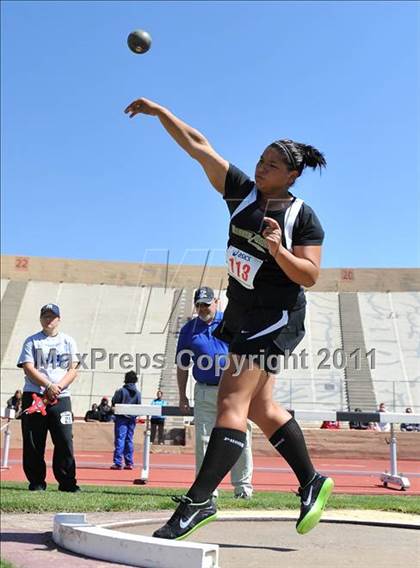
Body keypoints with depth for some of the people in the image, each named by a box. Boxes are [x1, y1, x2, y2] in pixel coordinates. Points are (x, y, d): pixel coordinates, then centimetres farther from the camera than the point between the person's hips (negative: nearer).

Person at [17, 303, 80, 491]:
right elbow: (28, 368, -3)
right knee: (33, 442, 1)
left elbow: (73, 370, 6)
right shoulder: (32, 341, 8)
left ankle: (67, 482, 4)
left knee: (65, 441, -4)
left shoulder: (68, 341, 13)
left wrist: (58, 387, -11)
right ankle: (36, 481, 13)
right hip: (33, 396, 0)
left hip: (61, 398, 1)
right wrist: (48, 386, -15)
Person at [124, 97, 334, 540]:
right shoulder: (242, 191, 2)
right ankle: (311, 482, 25)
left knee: (232, 402, -16)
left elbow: (310, 275, -13)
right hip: (242, 314, 7)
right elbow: (197, 146, 0)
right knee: (261, 408, 12)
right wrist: (159, 111, -2)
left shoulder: (303, 218, -10)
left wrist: (277, 250, -28)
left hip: (275, 319, -7)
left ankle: (198, 500, -16)